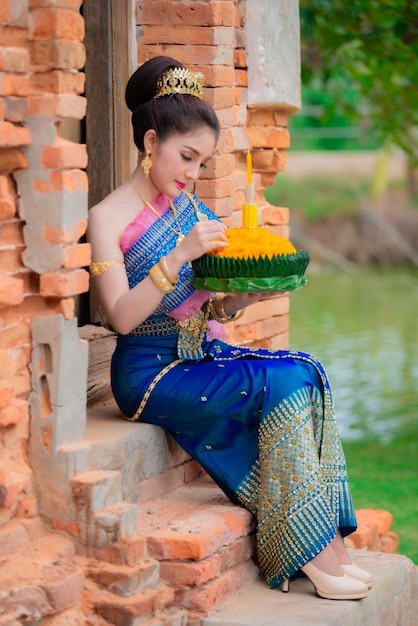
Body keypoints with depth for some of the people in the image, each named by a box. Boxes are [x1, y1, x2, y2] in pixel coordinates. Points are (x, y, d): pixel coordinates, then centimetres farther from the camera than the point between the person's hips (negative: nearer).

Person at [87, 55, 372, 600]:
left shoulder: (188, 208, 13)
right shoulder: (109, 218, -7)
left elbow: (211, 309, 14)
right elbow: (122, 316, -18)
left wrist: (249, 293, -7)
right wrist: (181, 254, -26)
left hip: (203, 353, 7)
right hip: (150, 369, -6)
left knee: (308, 371, -19)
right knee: (283, 384, -25)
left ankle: (324, 544, -20)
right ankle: (315, 549, -19)